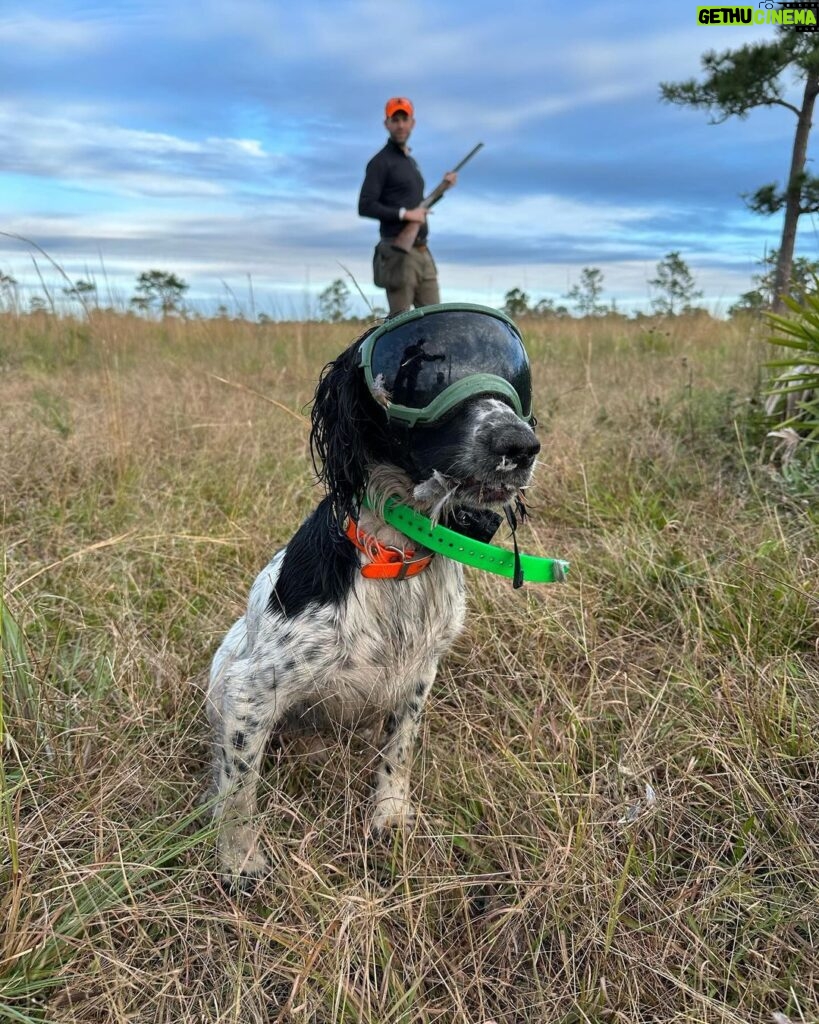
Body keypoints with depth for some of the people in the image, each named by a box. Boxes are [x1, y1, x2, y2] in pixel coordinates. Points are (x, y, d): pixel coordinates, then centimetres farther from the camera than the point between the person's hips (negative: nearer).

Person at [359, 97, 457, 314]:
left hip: (422, 252, 8)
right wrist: (405, 214, -18)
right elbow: (365, 207, -15)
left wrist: (442, 188, 16)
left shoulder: (412, 161, 22)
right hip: (399, 252, -8)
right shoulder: (381, 162, -4)